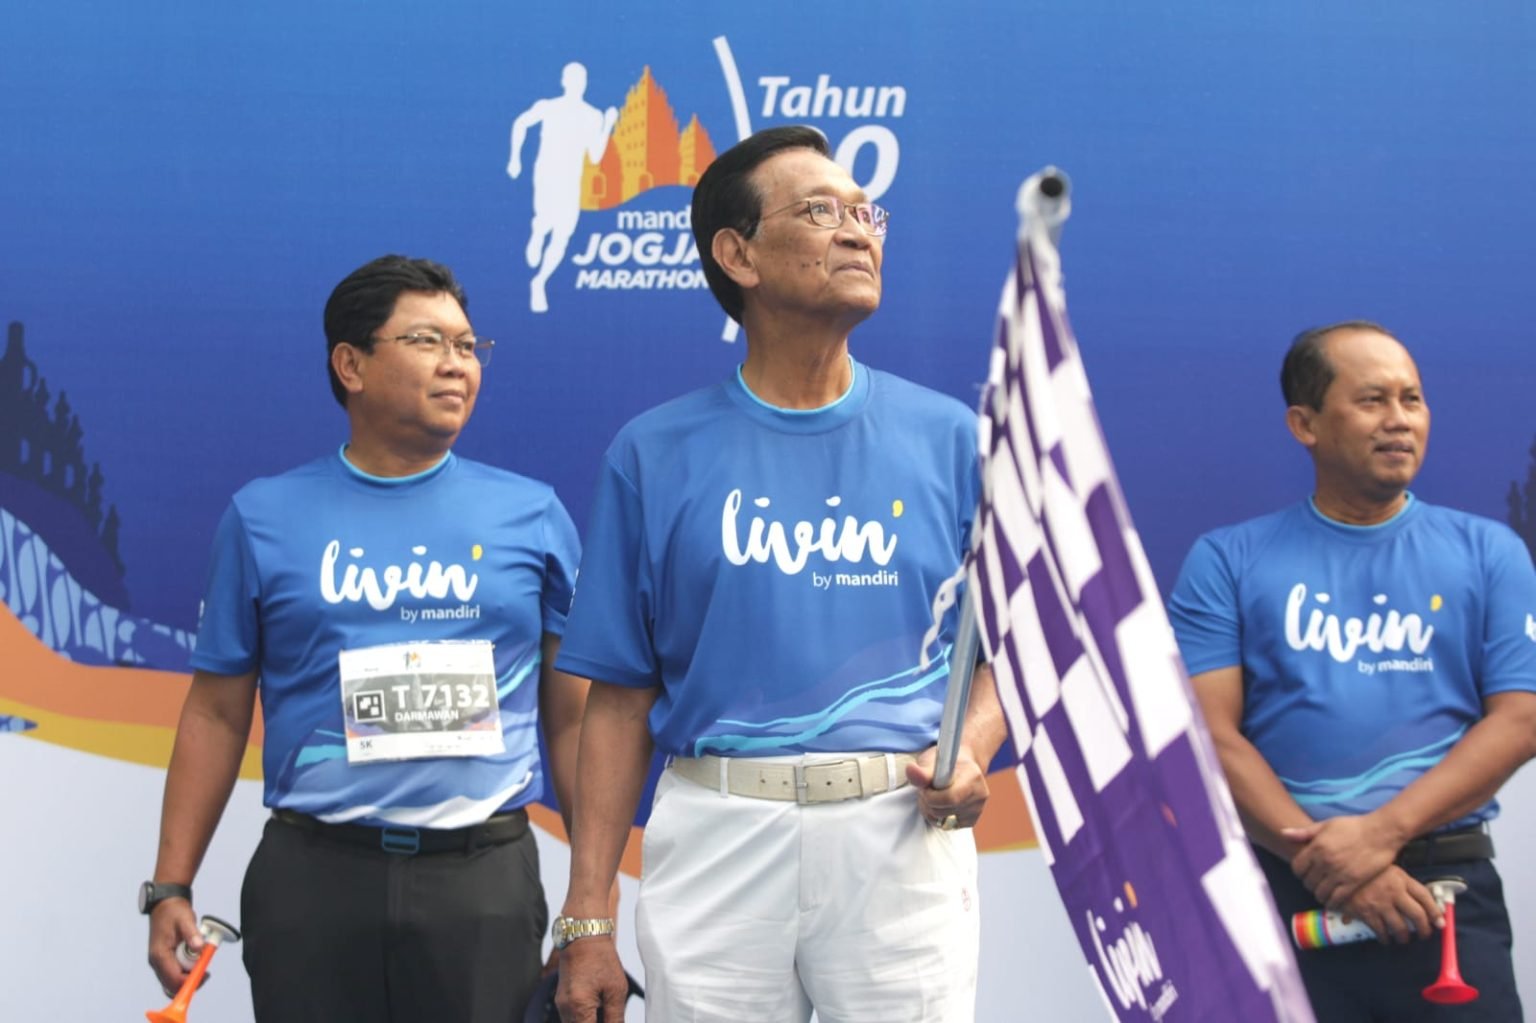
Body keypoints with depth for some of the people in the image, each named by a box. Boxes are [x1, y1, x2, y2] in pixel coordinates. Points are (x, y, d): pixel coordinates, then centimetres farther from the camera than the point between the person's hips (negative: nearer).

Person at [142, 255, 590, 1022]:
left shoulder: (533, 515, 6)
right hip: (313, 876, 0)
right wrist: (170, 886, 1)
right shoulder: (265, 519, 5)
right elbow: (216, 715, 7)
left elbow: (573, 717, 7)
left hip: (484, 878, 1)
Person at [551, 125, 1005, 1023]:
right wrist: (588, 919, 1)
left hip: (904, 838, 1)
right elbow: (621, 700, 5)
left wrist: (969, 754, -11)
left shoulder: (950, 439, 7)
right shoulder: (655, 455, 5)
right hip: (715, 839, 0)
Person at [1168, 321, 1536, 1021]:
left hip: (1447, 887, 1)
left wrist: (1381, 834, -14)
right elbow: (1210, 734, -3)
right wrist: (1321, 853, -15)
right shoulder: (1227, 562, 6)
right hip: (1278, 892, 0)